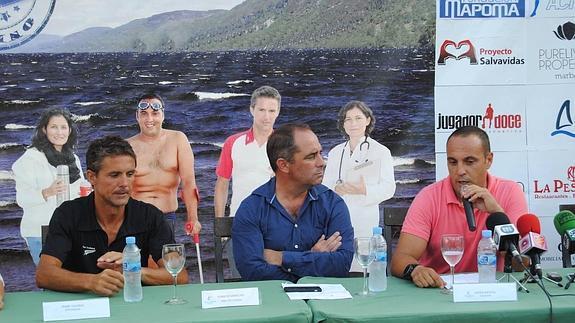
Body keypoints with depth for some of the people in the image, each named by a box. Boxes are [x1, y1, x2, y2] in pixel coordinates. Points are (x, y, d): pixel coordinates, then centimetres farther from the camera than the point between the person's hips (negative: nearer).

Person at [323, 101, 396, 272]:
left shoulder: (381, 152, 5)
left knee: (361, 269, -13)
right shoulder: (334, 153, 18)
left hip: (365, 223, -3)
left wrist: (364, 190, -18)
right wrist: (336, 190, -8)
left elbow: (388, 188, -1)